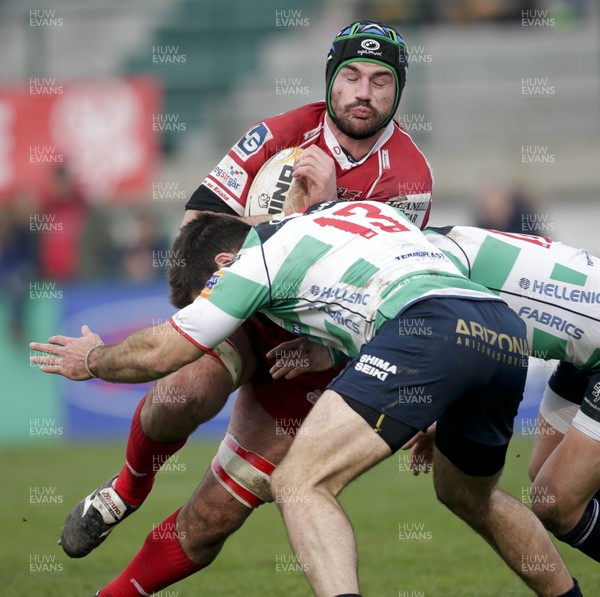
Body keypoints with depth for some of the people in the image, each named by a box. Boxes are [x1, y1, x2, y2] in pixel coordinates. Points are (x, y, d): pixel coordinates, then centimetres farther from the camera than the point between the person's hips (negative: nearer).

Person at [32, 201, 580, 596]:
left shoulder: (262, 254, 13)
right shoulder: (362, 206, 33)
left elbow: (159, 353, 17)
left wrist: (91, 360, 36)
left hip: (428, 330, -8)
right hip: (507, 329, 8)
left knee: (302, 483, -8)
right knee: (467, 494, 32)